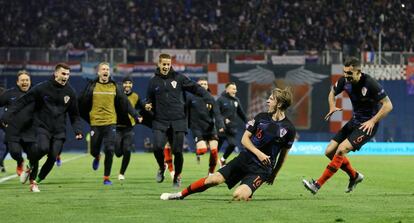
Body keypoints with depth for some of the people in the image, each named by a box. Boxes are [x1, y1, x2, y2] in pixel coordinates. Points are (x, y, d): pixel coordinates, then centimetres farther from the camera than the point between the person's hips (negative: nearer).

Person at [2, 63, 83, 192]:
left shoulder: (70, 92, 4)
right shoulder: (42, 88, -6)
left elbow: (74, 114, 14)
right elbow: (23, 101, -5)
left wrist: (77, 130, 1)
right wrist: (8, 114, -13)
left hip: (59, 131, 3)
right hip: (42, 127, -3)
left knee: (53, 157, -7)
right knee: (43, 148, -27)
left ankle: (37, 180, 12)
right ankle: (31, 165, 4)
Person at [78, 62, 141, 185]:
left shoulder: (115, 87, 5)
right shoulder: (92, 86, 2)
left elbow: (125, 103, 5)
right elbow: (83, 104, 6)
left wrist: (135, 115, -1)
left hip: (110, 123, 0)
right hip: (95, 123, 0)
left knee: (109, 151, -9)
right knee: (94, 150, 5)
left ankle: (107, 177, 2)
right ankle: (97, 158, 44)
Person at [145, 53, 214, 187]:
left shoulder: (178, 78, 4)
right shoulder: (153, 82, 10)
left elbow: (195, 88, 2)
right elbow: (150, 99, 21)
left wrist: (209, 98, -11)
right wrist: (148, 105, -2)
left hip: (178, 121, -1)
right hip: (160, 122, 1)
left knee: (177, 151, -3)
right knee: (158, 147, -18)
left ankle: (177, 176, 19)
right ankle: (161, 168, 13)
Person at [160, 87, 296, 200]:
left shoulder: (288, 129, -7)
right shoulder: (261, 117, 2)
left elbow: (283, 154, 5)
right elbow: (245, 139, 2)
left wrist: (273, 175, 11)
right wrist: (258, 153, -15)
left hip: (261, 169, -4)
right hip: (245, 159, 4)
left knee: (238, 196, -26)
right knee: (214, 179, -6)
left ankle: (248, 197, 10)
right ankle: (181, 195, 9)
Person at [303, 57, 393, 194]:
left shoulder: (370, 84, -23)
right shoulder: (344, 81, -5)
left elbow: (388, 105, -19)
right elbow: (333, 92, 17)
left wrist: (372, 121, -24)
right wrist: (332, 107, -2)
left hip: (368, 126, -8)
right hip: (354, 121, 8)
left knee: (341, 150, -22)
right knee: (329, 152, 2)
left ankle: (318, 184, -18)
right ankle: (354, 176, 24)